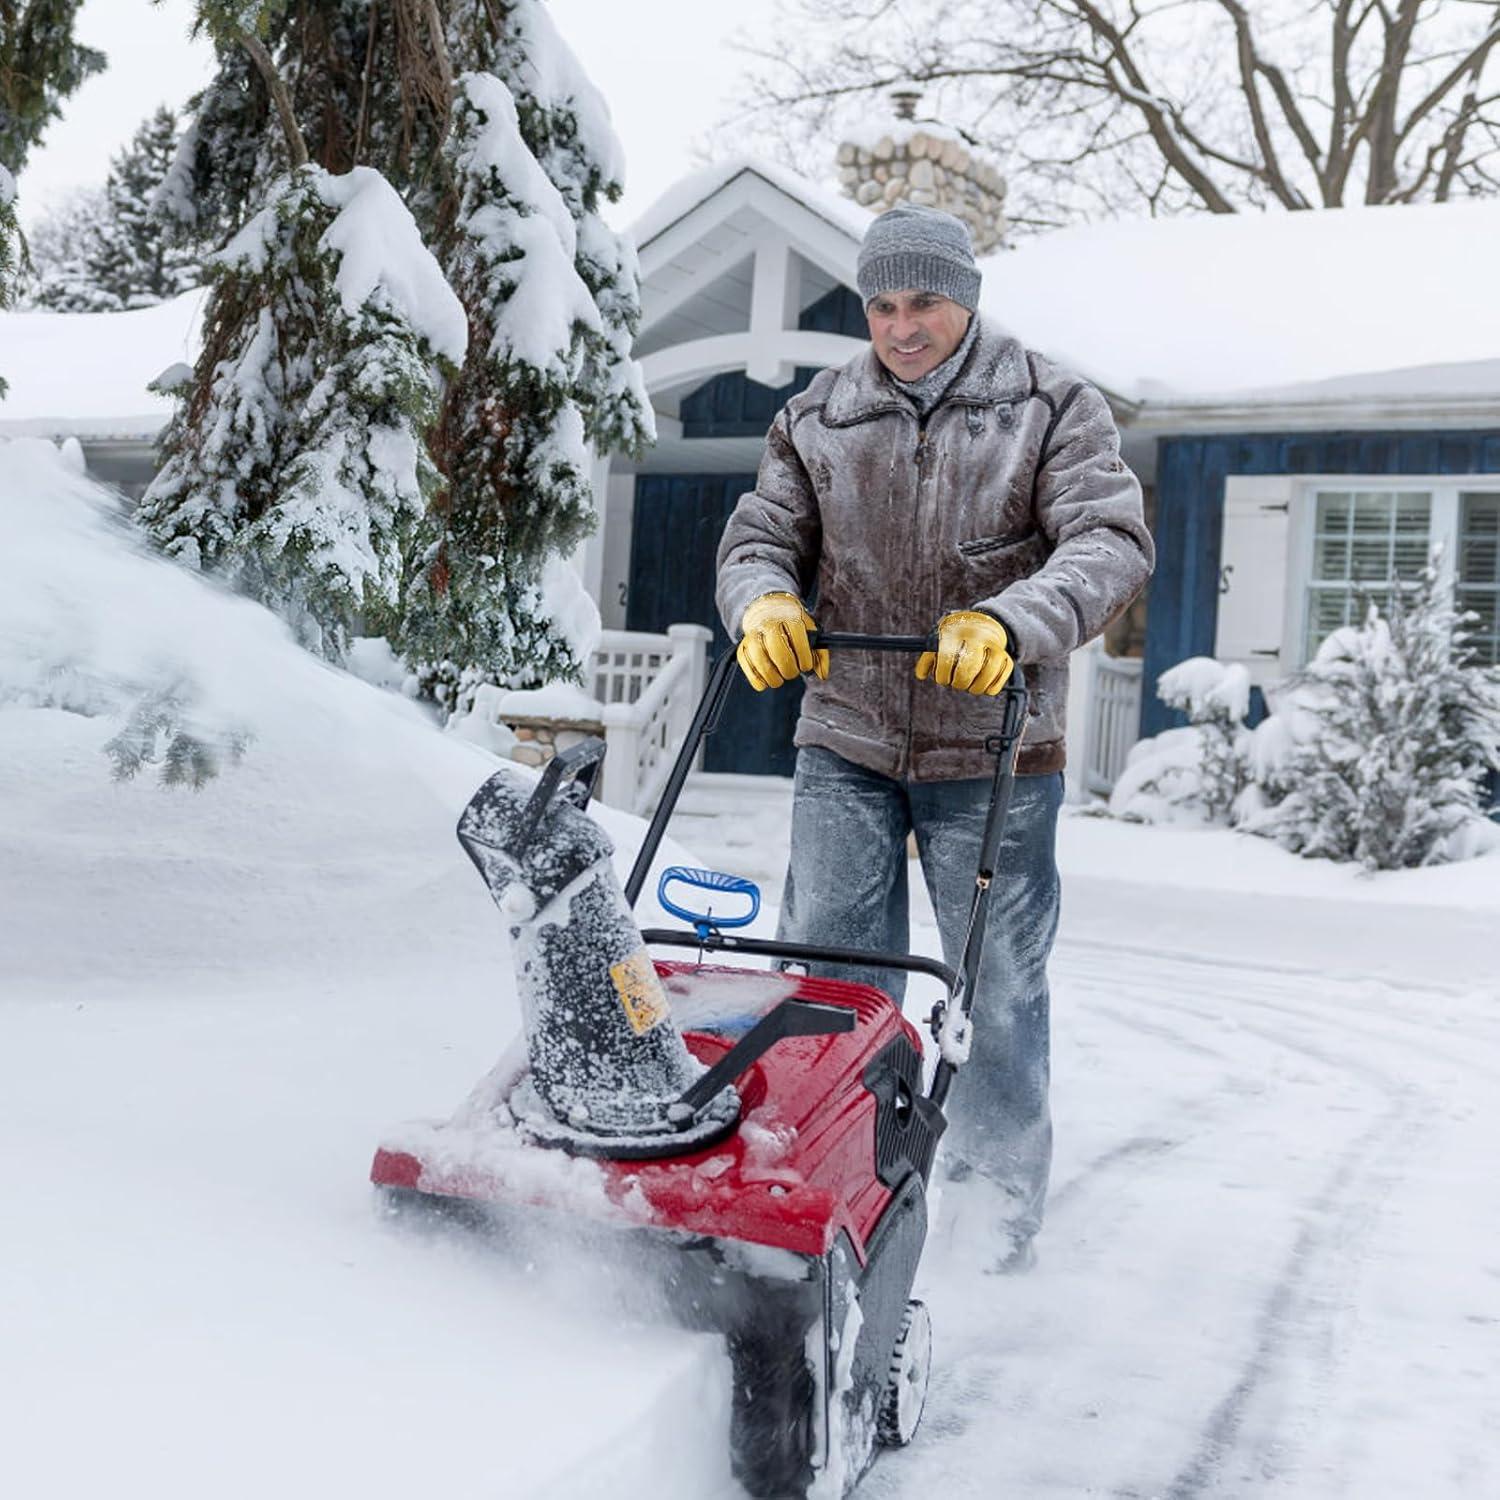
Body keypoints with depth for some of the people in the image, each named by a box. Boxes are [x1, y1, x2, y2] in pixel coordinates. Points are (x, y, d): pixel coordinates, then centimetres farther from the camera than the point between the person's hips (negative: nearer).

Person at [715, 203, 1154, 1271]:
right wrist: (765, 602, -14)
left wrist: (1009, 624, -29)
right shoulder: (816, 419, 10)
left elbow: (1111, 544, -11)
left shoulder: (1054, 408, 0)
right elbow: (759, 536, 11)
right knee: (829, 976, 4)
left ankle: (1003, 1195, 23)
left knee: (998, 985, 6)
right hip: (846, 744, 3)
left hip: (994, 751, -2)